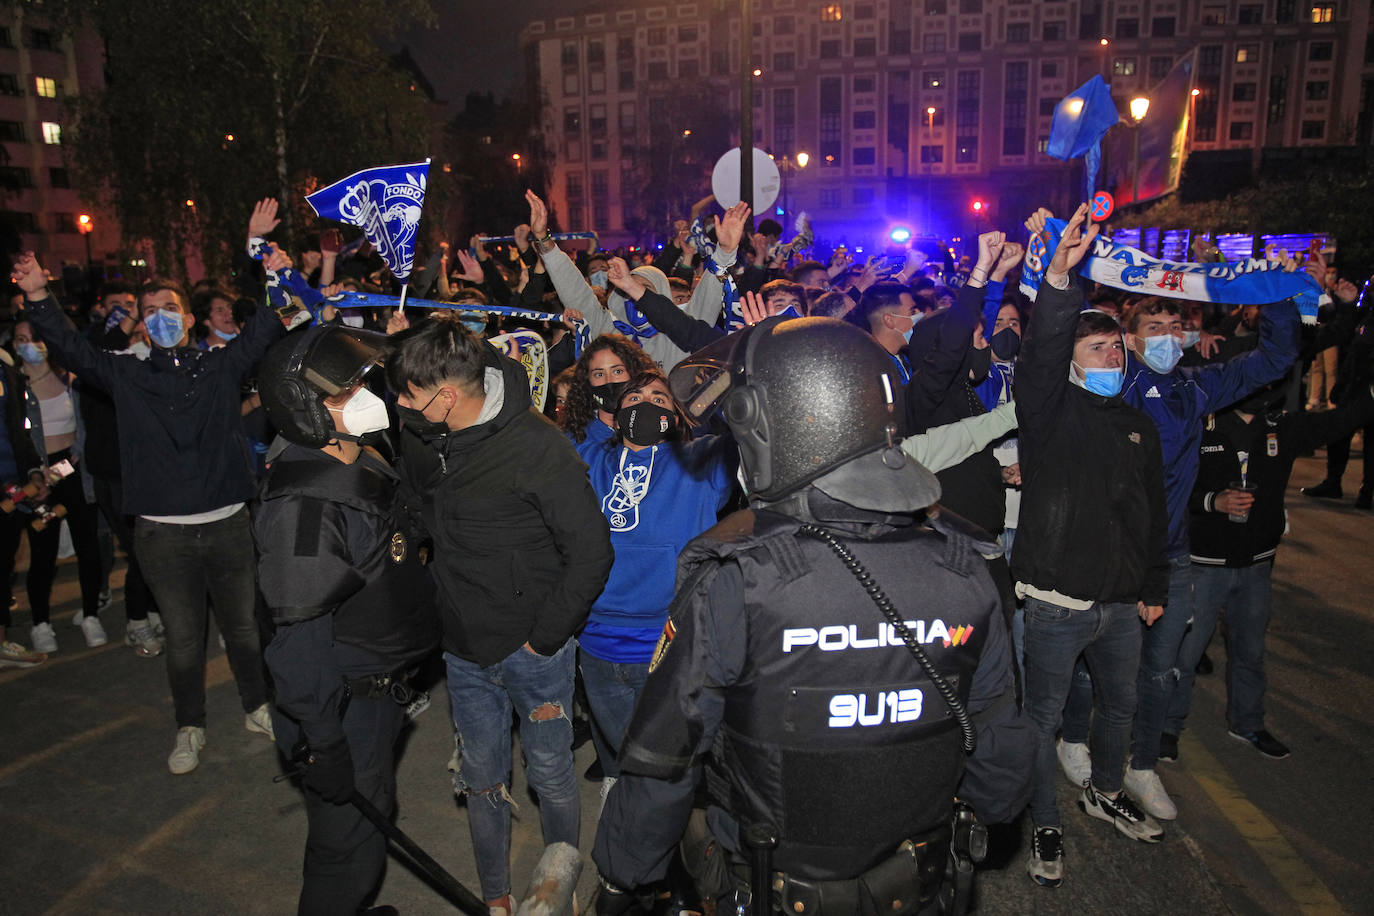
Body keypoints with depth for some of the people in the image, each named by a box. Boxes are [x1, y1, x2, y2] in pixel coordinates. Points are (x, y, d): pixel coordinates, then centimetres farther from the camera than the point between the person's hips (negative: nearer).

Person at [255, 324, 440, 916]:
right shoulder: (301, 505, -27)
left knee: (375, 816, 27)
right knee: (349, 848, 8)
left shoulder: (367, 467, 3)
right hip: (343, 707, -9)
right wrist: (324, 745, -22)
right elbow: (300, 638, -26)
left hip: (381, 687, 9)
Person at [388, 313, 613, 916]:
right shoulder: (419, 437, -3)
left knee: (550, 775, 13)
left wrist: (545, 638, -15)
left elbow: (591, 551, -18)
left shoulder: (538, 447, -22)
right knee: (482, 777, 18)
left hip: (533, 647, -5)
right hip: (465, 647, 5)